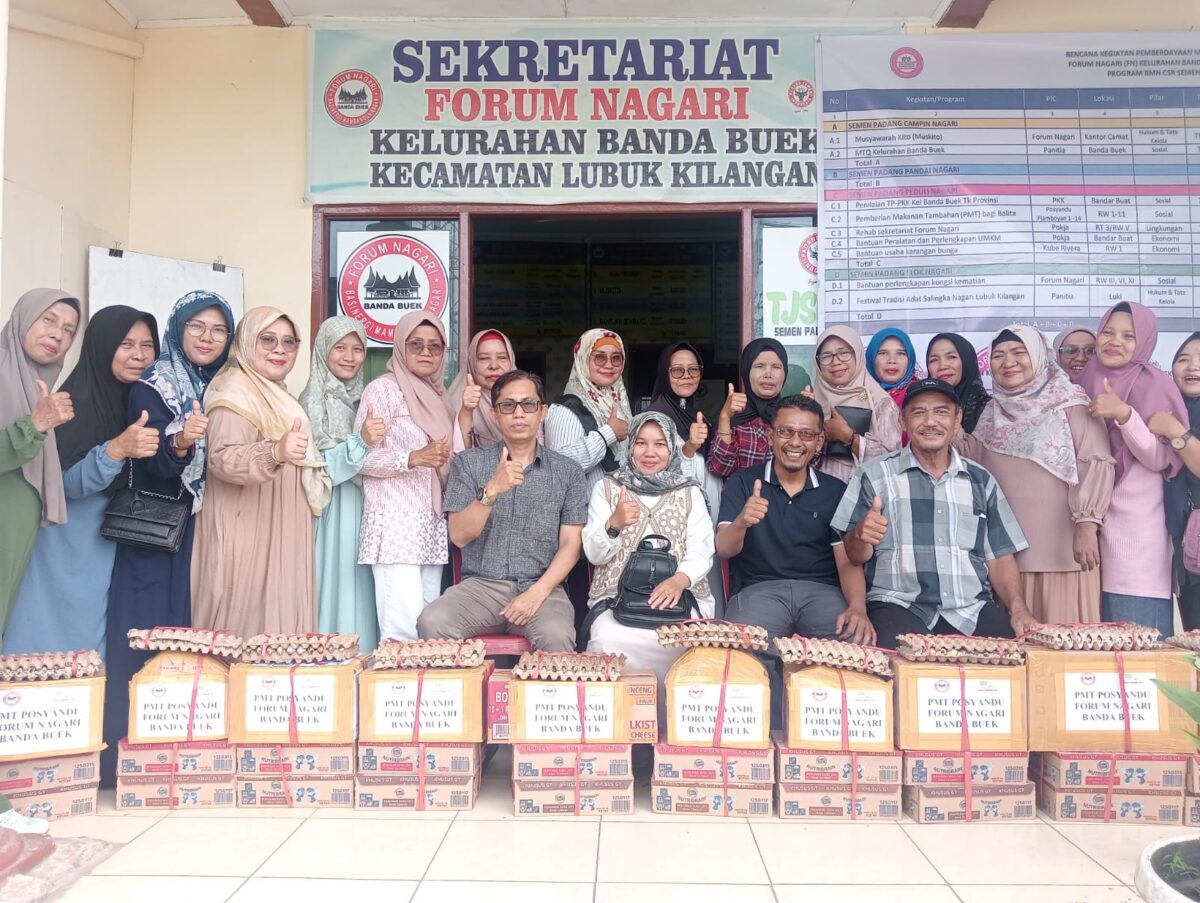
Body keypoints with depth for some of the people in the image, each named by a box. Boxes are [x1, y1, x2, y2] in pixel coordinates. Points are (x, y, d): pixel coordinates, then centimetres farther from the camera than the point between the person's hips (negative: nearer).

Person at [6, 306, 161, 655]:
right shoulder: (76, 402, -12)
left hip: (120, 553, 5)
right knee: (59, 646, 3)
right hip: (72, 556, -5)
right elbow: (68, 483, -18)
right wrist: (116, 449, -34)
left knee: (100, 650, 12)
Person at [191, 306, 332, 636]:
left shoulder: (276, 393, 17)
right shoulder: (236, 390, -13)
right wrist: (275, 452, -42)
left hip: (280, 535, 10)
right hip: (249, 536, -9)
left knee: (279, 621, 11)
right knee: (249, 626, -6)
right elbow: (222, 459, -29)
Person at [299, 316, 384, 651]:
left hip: (362, 515, 6)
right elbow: (317, 466, -16)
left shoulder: (361, 399, 12)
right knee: (336, 592, -6)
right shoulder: (315, 401, -6)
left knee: (360, 594, 7)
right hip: (331, 516, -6)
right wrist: (360, 442, -26)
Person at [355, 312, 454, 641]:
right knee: (404, 629, -14)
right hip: (396, 524, -7)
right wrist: (414, 458, -22)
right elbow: (362, 456, -10)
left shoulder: (438, 395, 18)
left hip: (433, 525, 7)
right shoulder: (383, 389, -3)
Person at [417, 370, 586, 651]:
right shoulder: (467, 463, 8)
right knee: (432, 622, -29)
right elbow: (459, 536, -3)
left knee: (556, 635, -33)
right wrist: (492, 490, -19)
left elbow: (571, 544, 4)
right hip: (480, 585, 1)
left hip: (541, 588, -1)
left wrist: (538, 592, -12)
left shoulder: (568, 471, 9)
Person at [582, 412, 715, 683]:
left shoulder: (690, 493, 14)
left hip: (678, 595, 0)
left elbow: (702, 553, 2)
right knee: (608, 638, -33)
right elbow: (594, 554, 4)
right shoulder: (607, 488, 12)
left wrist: (680, 580, -21)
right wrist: (614, 524, -18)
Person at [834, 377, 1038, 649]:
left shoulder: (981, 481, 17)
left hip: (973, 609, 4)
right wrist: (861, 535, -19)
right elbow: (856, 555, 4)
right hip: (899, 606, -3)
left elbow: (1000, 558, 15)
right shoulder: (875, 475, 7)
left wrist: (1018, 608, -2)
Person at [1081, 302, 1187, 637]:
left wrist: (1124, 414, -24)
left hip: (1137, 528, -5)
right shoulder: (1086, 385, 11)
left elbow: (1159, 459, -12)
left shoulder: (1155, 385, -4)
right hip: (1093, 522, 5)